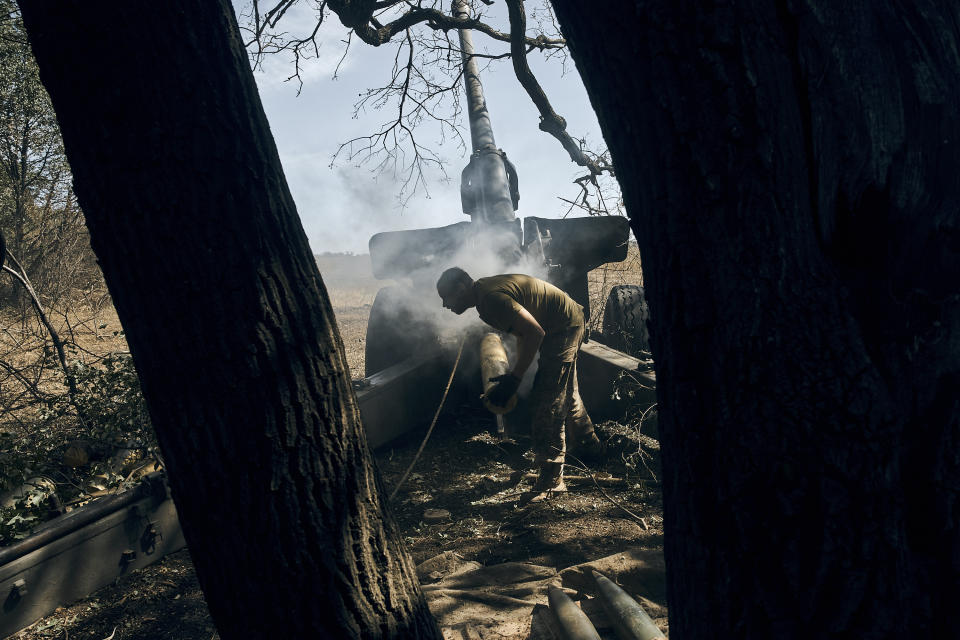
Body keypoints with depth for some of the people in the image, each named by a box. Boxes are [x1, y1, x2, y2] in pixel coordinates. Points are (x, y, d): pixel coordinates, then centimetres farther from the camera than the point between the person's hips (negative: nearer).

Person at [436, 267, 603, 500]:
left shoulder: (490, 298, -27)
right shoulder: (485, 290, 5)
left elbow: (535, 332, -28)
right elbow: (523, 331, 14)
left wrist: (514, 378, -25)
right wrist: (515, 373, 12)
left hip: (564, 328, -11)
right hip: (569, 324, 11)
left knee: (547, 403, -13)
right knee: (565, 392, 27)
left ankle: (550, 480, -9)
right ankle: (588, 445, 48)